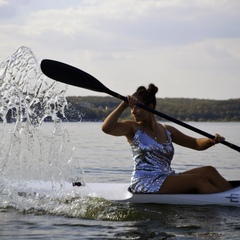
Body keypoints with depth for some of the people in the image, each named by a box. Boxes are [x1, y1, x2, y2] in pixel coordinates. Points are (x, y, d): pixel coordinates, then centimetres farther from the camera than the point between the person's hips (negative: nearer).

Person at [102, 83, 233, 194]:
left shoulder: (167, 131, 15)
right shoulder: (132, 128, 0)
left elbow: (196, 143, 19)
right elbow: (106, 128, -18)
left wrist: (212, 141, -1)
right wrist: (123, 106, -20)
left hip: (167, 179, 6)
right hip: (144, 183, -6)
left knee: (208, 171, -12)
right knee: (199, 180, -20)